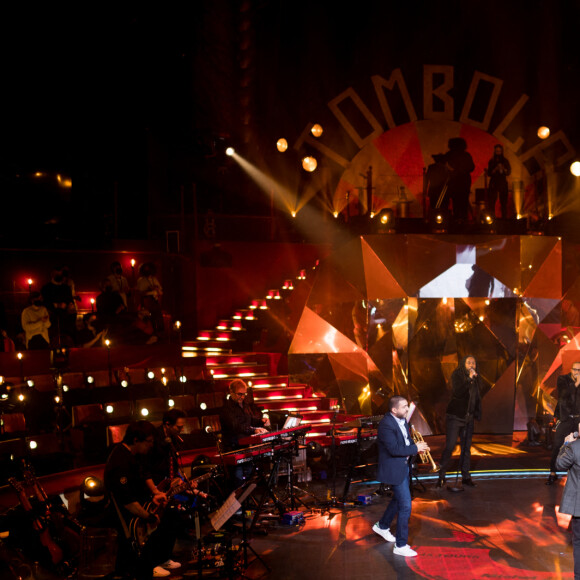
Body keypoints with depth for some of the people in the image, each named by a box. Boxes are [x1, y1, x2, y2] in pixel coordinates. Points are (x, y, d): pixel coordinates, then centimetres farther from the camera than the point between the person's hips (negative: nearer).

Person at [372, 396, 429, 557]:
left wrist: (416, 446, -4)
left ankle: (382, 526, 47)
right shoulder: (386, 424, -25)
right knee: (405, 506, -7)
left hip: (403, 467, 10)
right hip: (394, 470, -10)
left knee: (399, 499, 25)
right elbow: (394, 449, -29)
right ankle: (401, 545, 3)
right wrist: (415, 448, -20)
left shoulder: (402, 420, 4)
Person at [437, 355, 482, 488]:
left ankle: (466, 476, 16)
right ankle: (441, 476, 2)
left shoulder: (475, 379, 10)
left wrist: (476, 414, 8)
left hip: (468, 418, 6)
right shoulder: (456, 375, -7)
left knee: (466, 447, 8)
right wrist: (469, 379, -26)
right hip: (454, 417, -6)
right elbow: (457, 392, -23)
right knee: (449, 446, -7)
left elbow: (477, 398, 18)